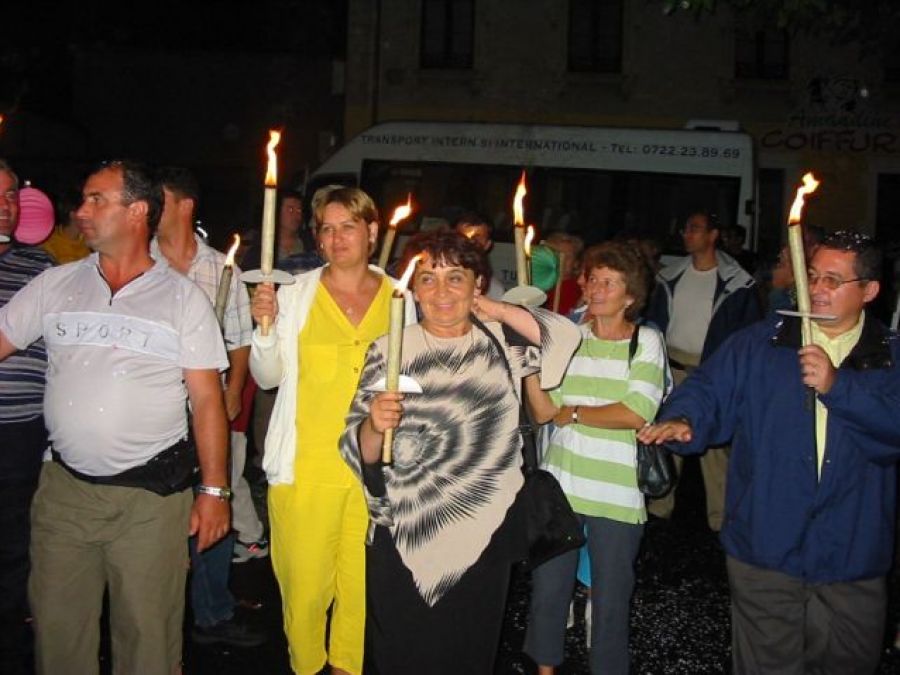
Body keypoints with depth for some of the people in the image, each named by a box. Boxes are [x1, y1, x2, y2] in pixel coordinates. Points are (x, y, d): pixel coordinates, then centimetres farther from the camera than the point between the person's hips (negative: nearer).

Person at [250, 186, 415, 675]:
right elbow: (268, 377, 3)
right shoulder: (296, 294, 2)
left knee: (361, 582, 8)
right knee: (304, 583, 1)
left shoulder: (399, 299, 6)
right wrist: (266, 327, -12)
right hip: (306, 465, -1)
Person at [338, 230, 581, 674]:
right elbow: (360, 451, -5)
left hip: (485, 536, 2)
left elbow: (565, 337, -10)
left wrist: (493, 309, -4)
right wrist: (374, 425, -27)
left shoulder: (501, 341, 6)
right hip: (403, 538, -2)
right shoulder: (390, 351, -1)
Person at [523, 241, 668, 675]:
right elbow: (542, 411, -2)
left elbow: (636, 414, -14)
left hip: (617, 494, -3)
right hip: (560, 487, 3)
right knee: (548, 588, 14)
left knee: (610, 600, 9)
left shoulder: (646, 342, -3)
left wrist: (572, 414, -8)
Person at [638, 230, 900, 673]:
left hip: (853, 561, 1)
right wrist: (683, 420, -25)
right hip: (766, 552, 0)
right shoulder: (759, 345, 4)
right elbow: (709, 391, -4)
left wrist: (837, 386, -22)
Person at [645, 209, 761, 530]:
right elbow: (654, 321, 13)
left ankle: (720, 518, 8)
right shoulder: (670, 277, 8)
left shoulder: (737, 283, -6)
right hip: (671, 368, 5)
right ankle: (659, 508, 22)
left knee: (713, 444, -3)